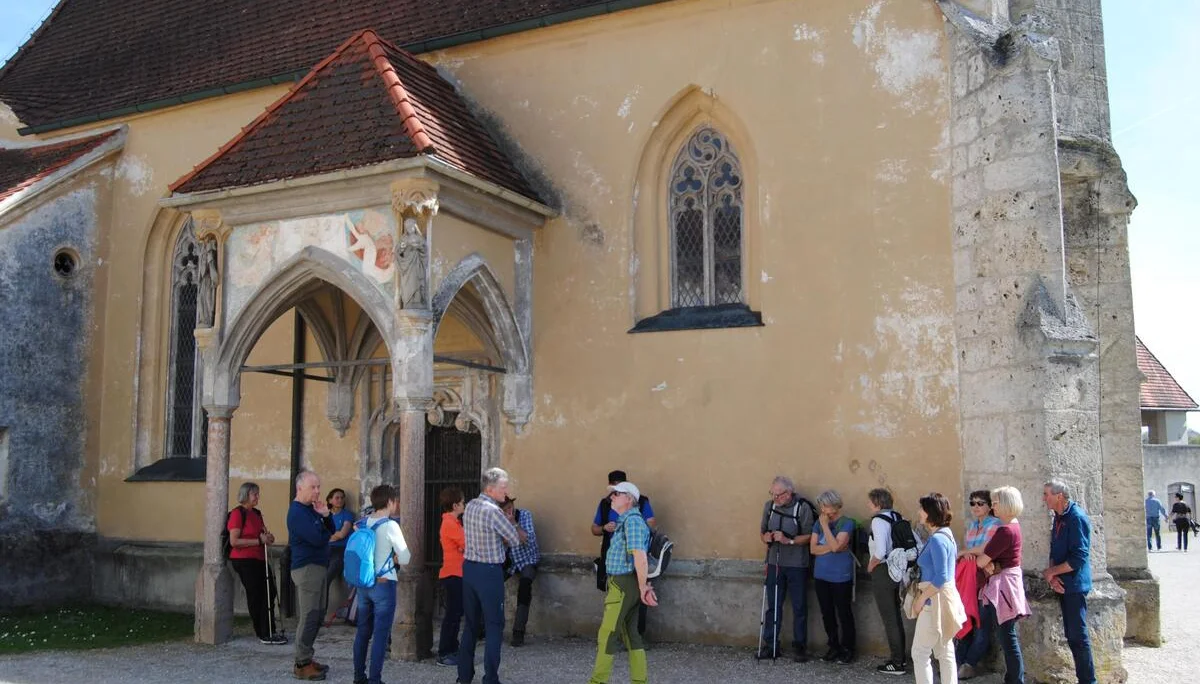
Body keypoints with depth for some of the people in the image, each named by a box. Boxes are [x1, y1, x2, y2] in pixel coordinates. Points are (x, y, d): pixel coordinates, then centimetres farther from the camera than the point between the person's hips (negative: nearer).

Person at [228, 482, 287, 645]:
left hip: (259, 559, 9)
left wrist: (267, 537, 6)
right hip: (244, 560, -9)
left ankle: (269, 632, 21)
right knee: (256, 596, -2)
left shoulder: (257, 513, 15)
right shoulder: (237, 513, -10)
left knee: (269, 593, 10)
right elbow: (234, 541, -19)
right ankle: (265, 635, 6)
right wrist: (259, 541, -20)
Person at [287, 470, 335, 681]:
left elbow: (330, 531, 11)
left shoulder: (311, 508, 14)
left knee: (316, 615, 13)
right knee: (308, 617, -9)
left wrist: (326, 515, -7)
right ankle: (302, 665, -4)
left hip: (318, 566, 10)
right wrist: (326, 532, -2)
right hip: (307, 568, -10)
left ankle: (306, 658, 20)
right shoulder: (297, 512, -15)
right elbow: (318, 539, -24)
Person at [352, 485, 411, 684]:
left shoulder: (363, 524, 5)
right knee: (380, 634, 0)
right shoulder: (390, 525, -14)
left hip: (363, 584, 7)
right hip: (383, 584, -7)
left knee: (363, 631, 14)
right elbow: (405, 558, -11)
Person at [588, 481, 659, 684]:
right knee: (630, 633, 13)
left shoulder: (632, 520, -16)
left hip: (623, 583, -10)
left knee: (607, 633, -5)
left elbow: (640, 557, -23)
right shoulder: (625, 520, 16)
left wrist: (643, 587, -20)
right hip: (623, 582, 10)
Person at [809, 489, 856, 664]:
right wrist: (832, 547, -14)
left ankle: (848, 648, 17)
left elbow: (835, 545, -22)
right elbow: (813, 548, -1)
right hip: (821, 576, 5)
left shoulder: (846, 523, -10)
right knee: (827, 613, 12)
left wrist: (825, 525, -16)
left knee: (844, 614, 4)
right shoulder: (819, 523, 6)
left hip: (841, 577, -5)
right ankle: (834, 646, 25)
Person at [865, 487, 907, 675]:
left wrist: (870, 565, -8)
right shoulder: (896, 517, 6)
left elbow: (880, 552, -25)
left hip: (882, 572, -8)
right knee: (896, 616, 17)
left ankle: (897, 663, 7)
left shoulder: (878, 520, -17)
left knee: (889, 618, 0)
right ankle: (901, 657, 27)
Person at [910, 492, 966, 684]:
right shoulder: (945, 534, 11)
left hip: (935, 599, -10)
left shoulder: (937, 539, -20)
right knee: (945, 652, 14)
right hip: (940, 598, 10)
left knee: (920, 653, -2)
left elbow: (940, 578, -24)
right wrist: (922, 593, 15)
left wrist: (922, 598, -14)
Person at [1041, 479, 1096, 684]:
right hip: (1063, 585, 9)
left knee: (1078, 636, -4)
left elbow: (1078, 559, -22)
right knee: (1071, 636, 13)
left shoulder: (1076, 518, -17)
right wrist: (1053, 576, -3)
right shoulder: (1059, 518, 11)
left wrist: (1051, 572, -12)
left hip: (1074, 586, -9)